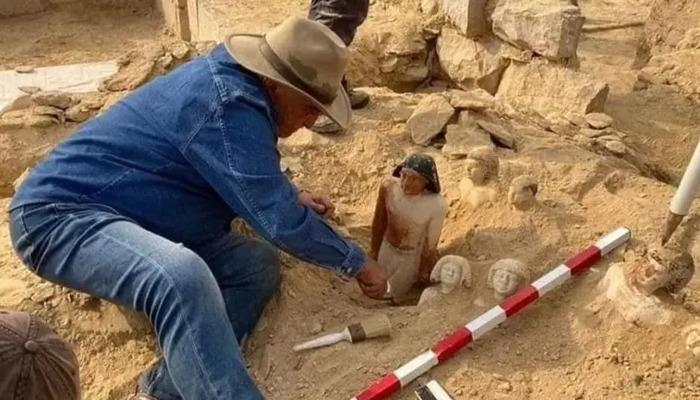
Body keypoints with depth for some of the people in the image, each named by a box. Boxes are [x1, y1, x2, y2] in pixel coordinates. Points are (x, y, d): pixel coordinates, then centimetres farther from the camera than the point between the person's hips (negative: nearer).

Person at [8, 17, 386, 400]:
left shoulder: (232, 78, 6)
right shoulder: (228, 107, -25)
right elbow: (279, 220, -23)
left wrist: (292, 195, 24)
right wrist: (356, 262, -11)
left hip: (132, 219, 10)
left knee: (257, 265, -6)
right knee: (182, 277, -40)